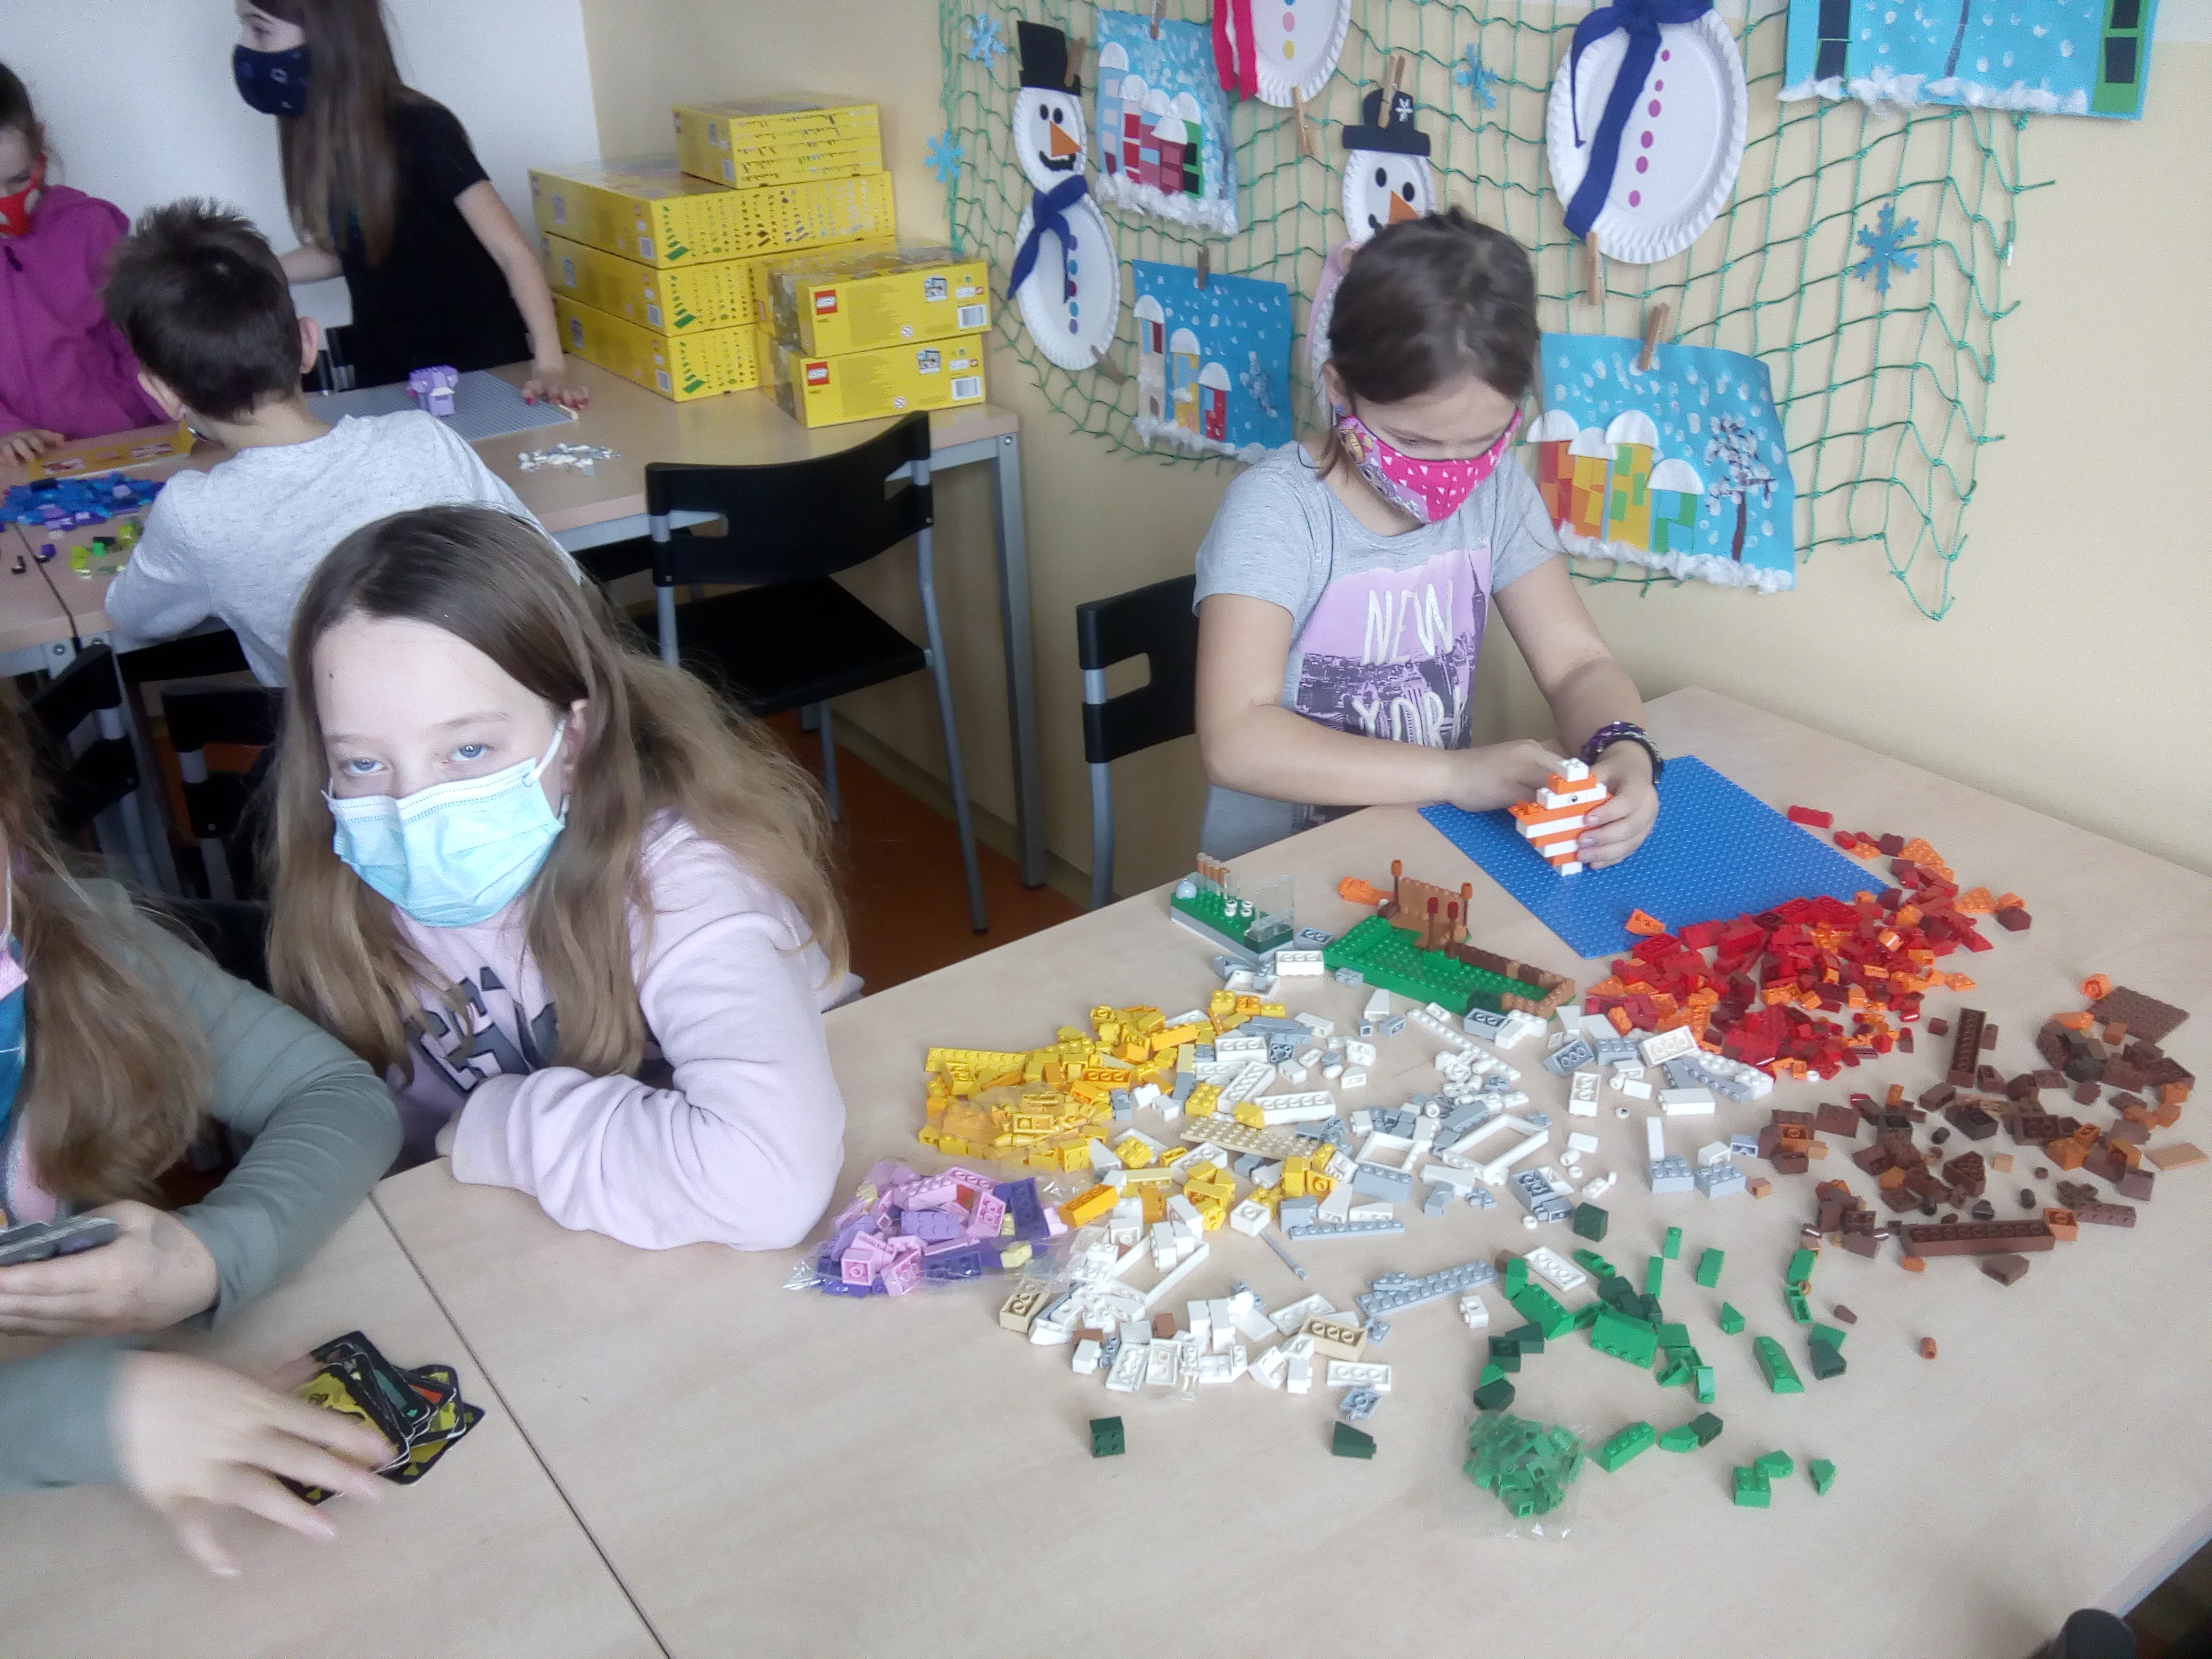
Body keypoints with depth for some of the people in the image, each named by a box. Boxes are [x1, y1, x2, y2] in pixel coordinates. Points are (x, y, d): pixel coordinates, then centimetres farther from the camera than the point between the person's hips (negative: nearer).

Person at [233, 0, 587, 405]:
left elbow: (513, 252, -24)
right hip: (383, 373, 7)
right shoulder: (314, 131, 0)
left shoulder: (419, 130, -20)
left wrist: (550, 363, -35)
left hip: (478, 369, -6)